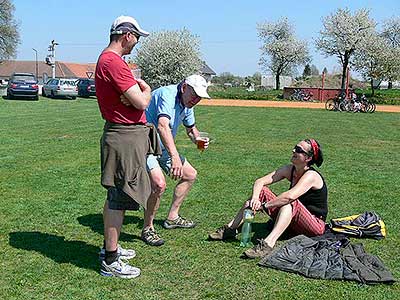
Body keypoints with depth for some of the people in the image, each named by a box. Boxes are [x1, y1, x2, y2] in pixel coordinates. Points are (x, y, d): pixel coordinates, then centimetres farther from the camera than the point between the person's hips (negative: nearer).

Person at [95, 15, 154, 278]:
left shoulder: (106, 60, 15)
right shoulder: (114, 62, -19)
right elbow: (141, 102, -23)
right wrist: (147, 89, -3)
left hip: (121, 134, 11)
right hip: (125, 137, -11)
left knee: (116, 195, 19)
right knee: (119, 198, -4)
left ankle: (110, 247, 34)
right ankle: (110, 262, 6)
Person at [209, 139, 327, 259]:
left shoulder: (311, 176, -21)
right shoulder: (289, 169, 1)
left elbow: (289, 197, -39)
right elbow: (260, 181, -7)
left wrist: (263, 205, -34)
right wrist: (255, 199, -26)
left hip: (316, 225, -7)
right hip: (292, 223, 8)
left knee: (290, 202, -37)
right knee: (261, 191, -3)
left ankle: (268, 243, -53)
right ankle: (231, 228, -7)